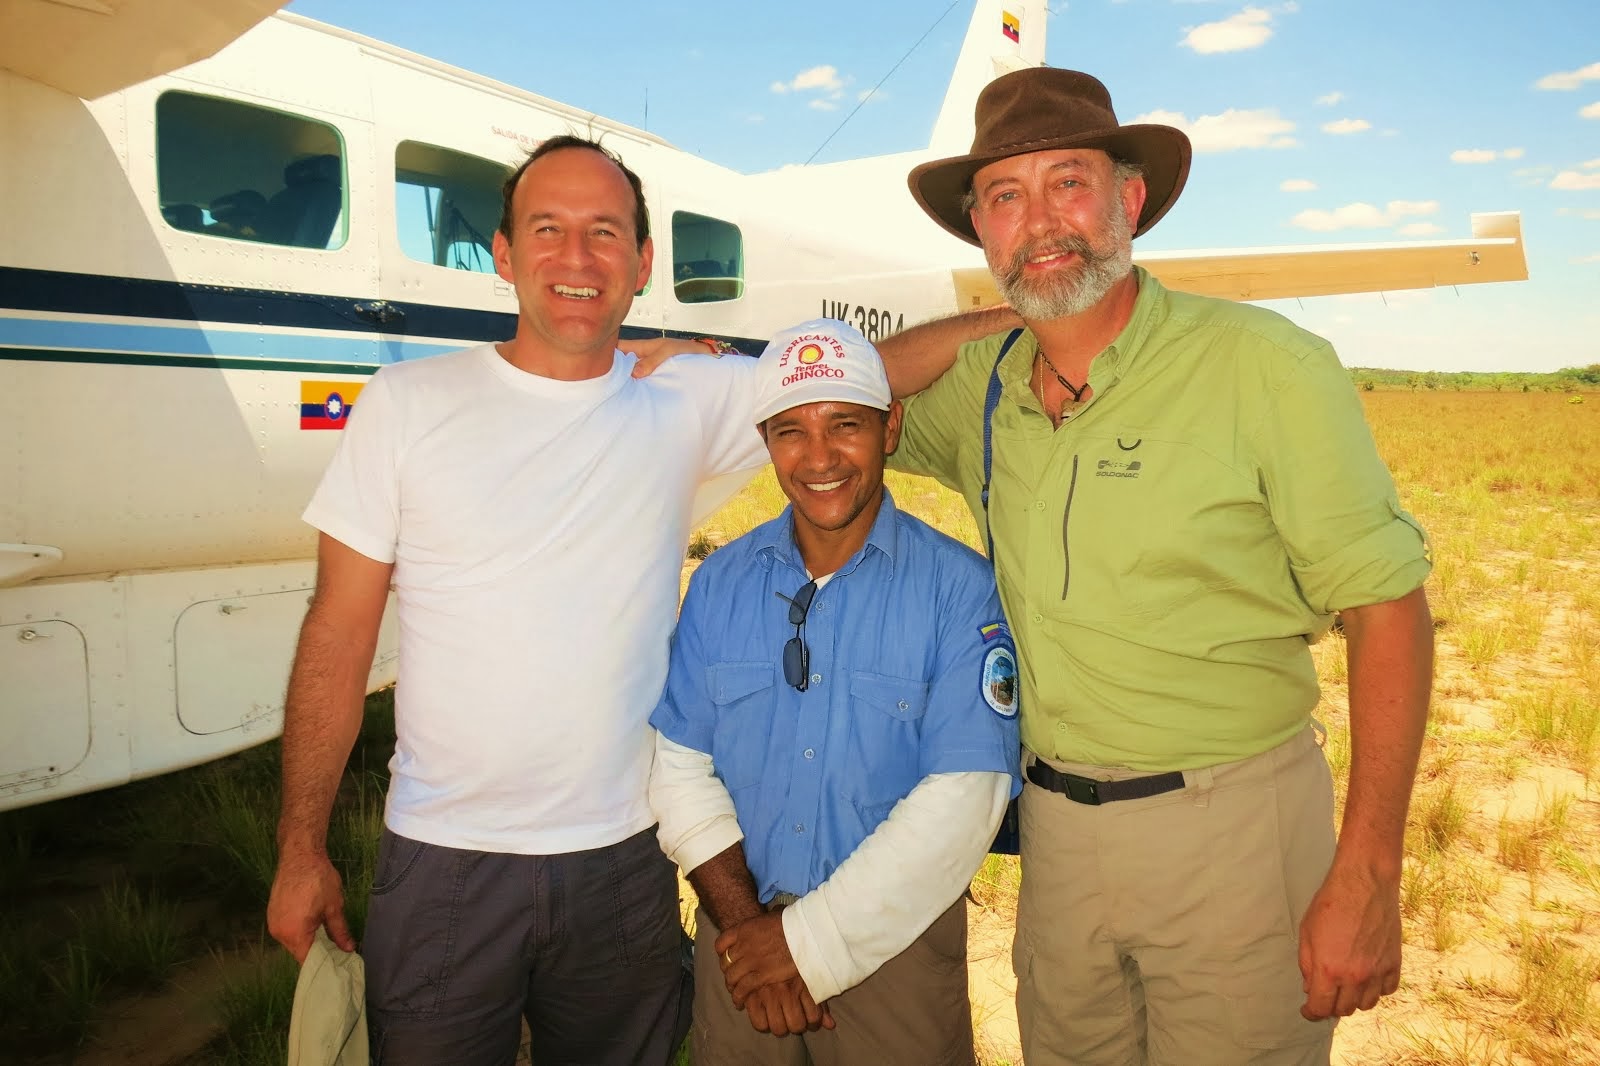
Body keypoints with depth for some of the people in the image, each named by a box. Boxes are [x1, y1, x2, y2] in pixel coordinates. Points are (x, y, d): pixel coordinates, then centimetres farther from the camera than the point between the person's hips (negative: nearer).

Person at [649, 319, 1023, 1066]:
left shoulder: (959, 587, -12)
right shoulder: (721, 582, 0)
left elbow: (962, 797, -16)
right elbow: (680, 764, 0)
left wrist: (814, 942, -15)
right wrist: (743, 918, -11)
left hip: (895, 942, -2)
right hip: (742, 931, 3)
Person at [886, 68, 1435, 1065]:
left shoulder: (1264, 365, -14)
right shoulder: (982, 381, -1)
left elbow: (1389, 609, -12)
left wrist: (1367, 882, -15)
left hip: (1229, 826, -4)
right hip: (1055, 824, 5)